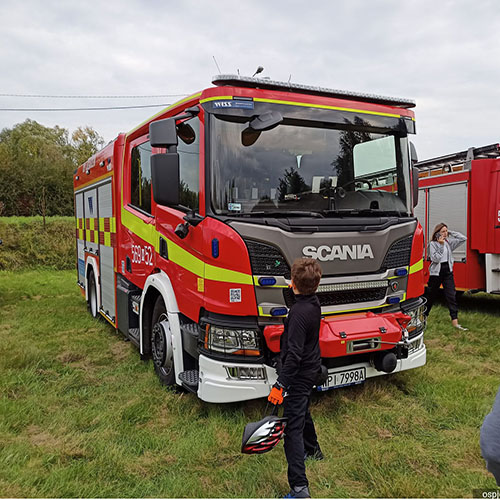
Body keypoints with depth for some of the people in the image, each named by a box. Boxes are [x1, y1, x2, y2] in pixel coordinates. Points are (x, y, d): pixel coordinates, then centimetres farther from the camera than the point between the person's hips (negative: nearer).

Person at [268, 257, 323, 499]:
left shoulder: (299, 312, -29)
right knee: (302, 412, 31)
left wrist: (280, 385, -29)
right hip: (311, 369, 10)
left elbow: (294, 354, -31)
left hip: (299, 375, -10)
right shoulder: (314, 303, -3)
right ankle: (312, 450, 54)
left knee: (293, 427, -6)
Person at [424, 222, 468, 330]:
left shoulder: (449, 242, 7)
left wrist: (451, 233, 1)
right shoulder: (433, 244, -7)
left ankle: (455, 321, -8)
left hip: (448, 272, 4)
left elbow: (463, 238, 6)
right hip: (436, 272, -4)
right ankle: (423, 315, 26)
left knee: (451, 295, -6)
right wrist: (441, 245, -18)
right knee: (430, 295, 8)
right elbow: (435, 258, -17)